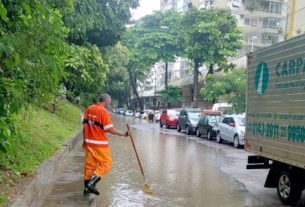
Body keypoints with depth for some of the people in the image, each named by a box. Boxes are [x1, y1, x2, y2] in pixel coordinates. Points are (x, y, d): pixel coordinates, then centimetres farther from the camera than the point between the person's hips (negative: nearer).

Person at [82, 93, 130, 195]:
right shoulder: (103, 111, -14)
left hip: (88, 142, 8)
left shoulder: (89, 109, 7)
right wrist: (124, 134, -12)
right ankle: (92, 182, -8)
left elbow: (84, 124, 11)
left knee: (90, 163, 14)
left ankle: (87, 187, 20)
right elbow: (110, 129, -17)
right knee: (106, 162, 3)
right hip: (100, 143, -7)